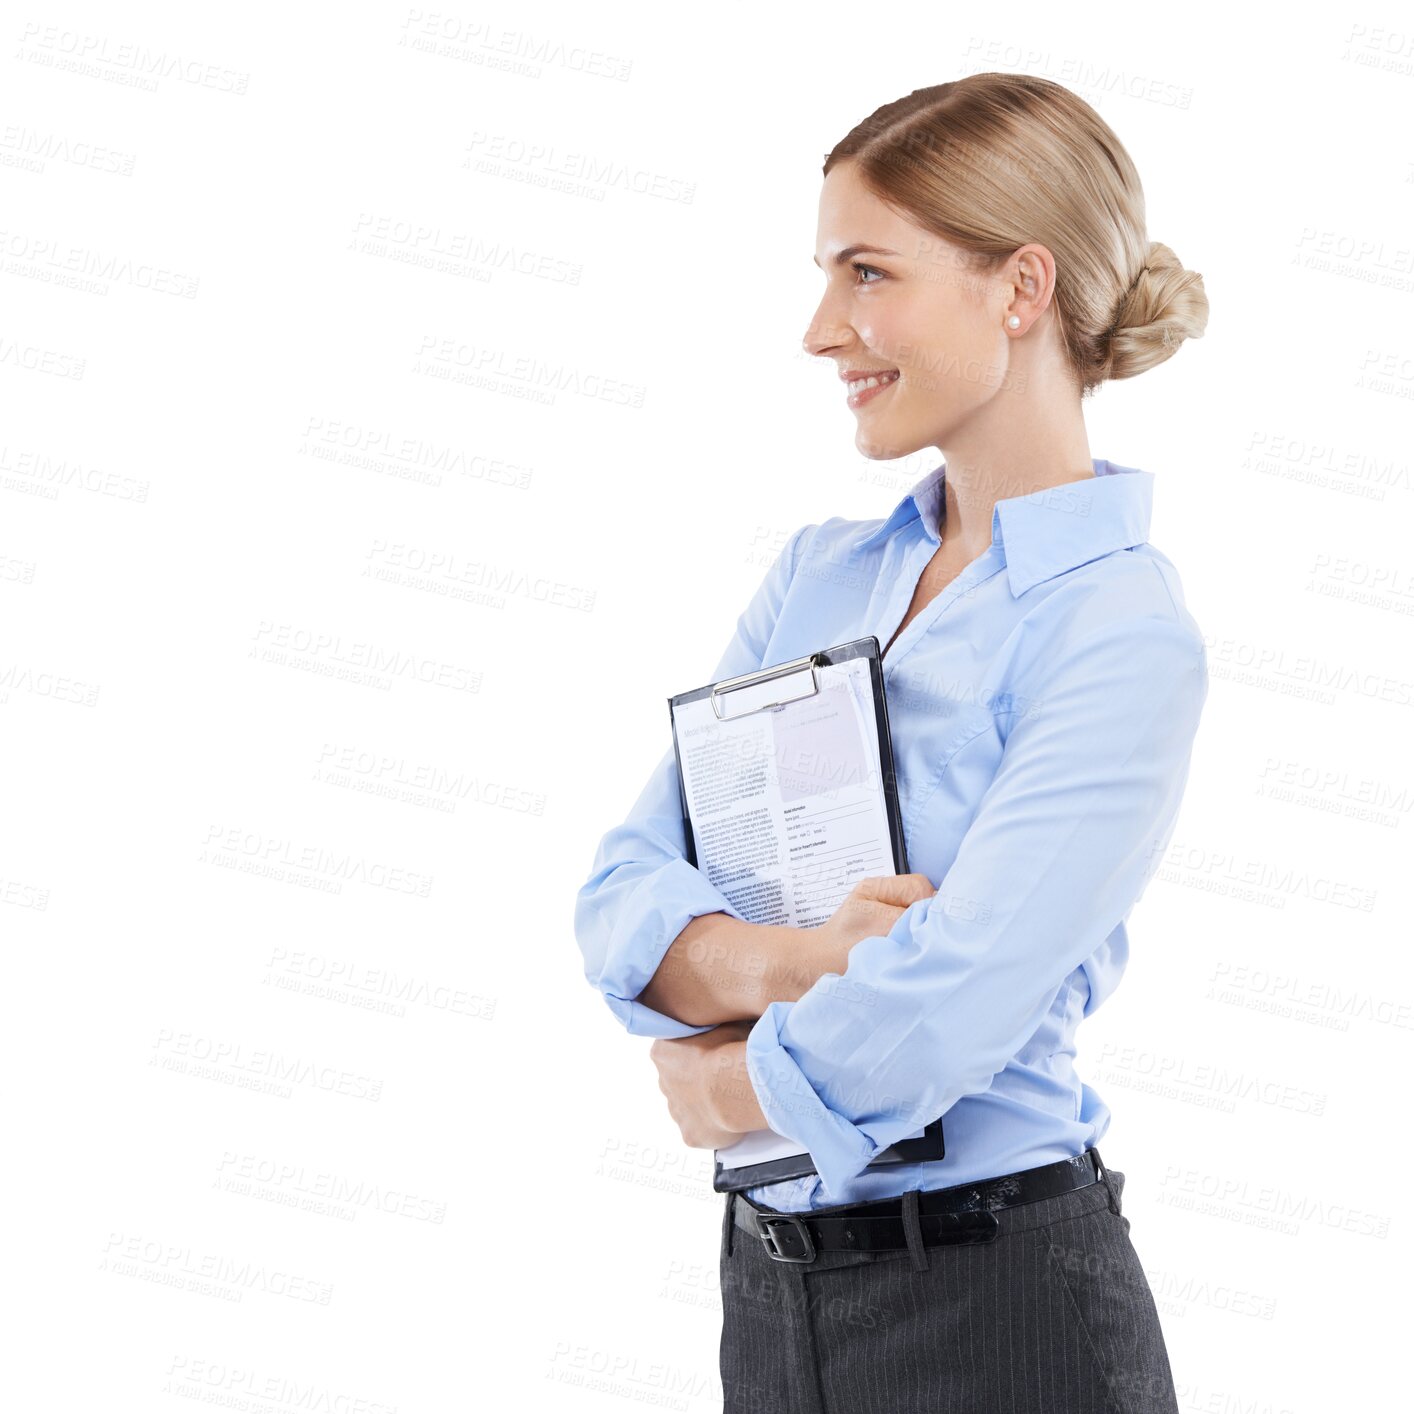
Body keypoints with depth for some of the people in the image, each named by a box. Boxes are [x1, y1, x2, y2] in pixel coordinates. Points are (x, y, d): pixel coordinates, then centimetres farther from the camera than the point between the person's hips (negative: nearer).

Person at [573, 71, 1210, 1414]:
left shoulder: (1123, 634, -15)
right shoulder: (817, 572, 6)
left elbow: (942, 1010, -24)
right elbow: (621, 893, 0)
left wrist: (724, 1078, -6)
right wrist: (782, 960, -19)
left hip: (993, 1306, -6)